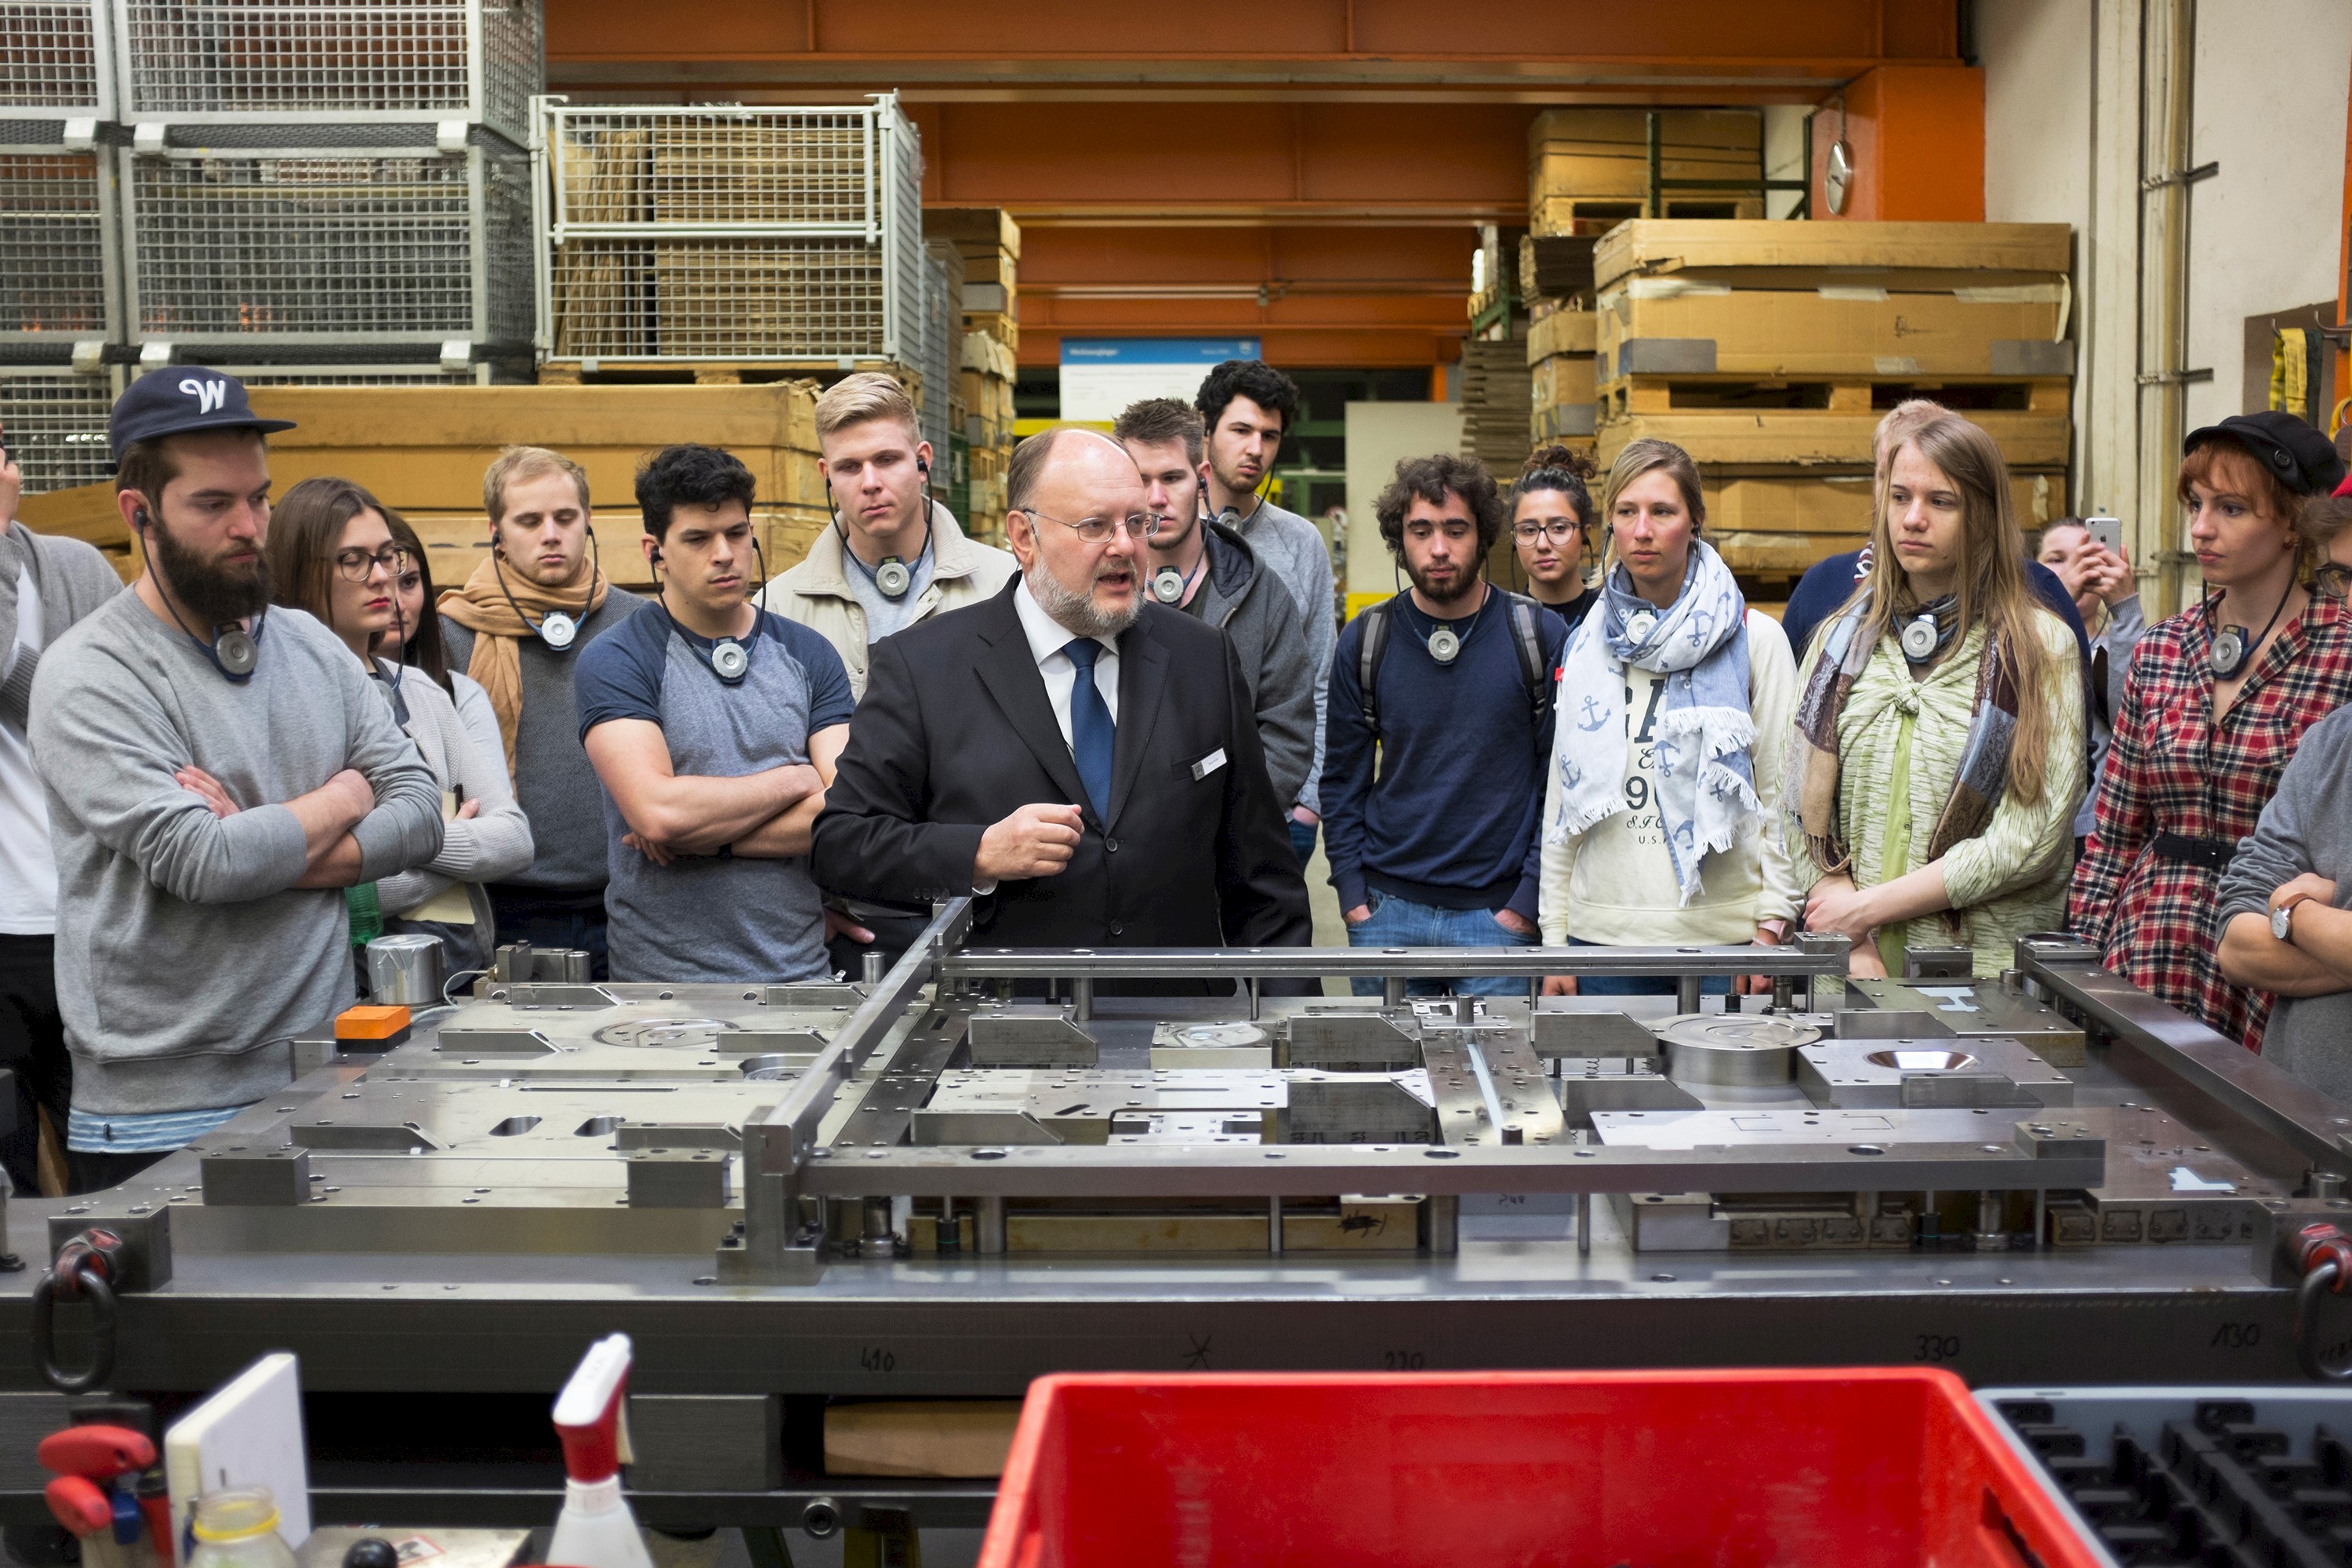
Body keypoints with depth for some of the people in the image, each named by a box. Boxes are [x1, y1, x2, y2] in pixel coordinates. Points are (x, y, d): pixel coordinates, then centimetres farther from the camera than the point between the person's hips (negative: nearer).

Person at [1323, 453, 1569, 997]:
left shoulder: (1541, 636, -3)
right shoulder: (1366, 640, 2)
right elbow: (1342, 778, 8)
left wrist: (1530, 897, -8)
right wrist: (1352, 892, 0)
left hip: (1499, 914, -2)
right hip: (1387, 915, 2)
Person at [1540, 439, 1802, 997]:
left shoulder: (1756, 639, 0)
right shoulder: (1586, 646, 10)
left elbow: (1784, 793, -1)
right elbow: (1561, 798, 12)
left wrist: (1772, 926, -8)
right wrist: (1554, 940, 8)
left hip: (1720, 934, -3)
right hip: (1602, 930, 3)